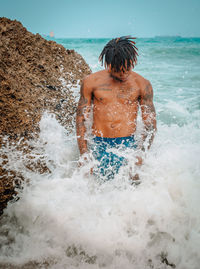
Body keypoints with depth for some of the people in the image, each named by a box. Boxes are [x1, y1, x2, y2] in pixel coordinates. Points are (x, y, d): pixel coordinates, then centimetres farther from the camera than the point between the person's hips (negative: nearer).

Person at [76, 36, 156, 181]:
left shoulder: (142, 84, 1)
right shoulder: (91, 82, 1)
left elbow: (150, 124, 3)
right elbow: (81, 119, 4)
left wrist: (141, 154, -9)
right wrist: (84, 154, -3)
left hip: (128, 145, 0)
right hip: (99, 146, 1)